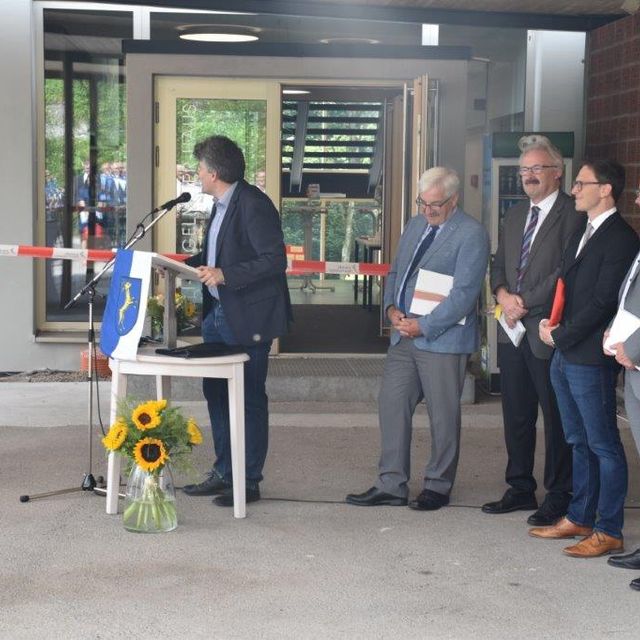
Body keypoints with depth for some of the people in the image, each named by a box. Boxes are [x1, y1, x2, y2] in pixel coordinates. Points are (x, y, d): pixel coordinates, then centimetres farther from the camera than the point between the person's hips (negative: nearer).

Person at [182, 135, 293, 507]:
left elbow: (275, 261, -22)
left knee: (249, 399, 0)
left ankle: (250, 481, 9)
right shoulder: (222, 205, 12)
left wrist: (225, 275, -25)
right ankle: (224, 473, 26)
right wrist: (186, 265, 10)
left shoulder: (254, 205, -18)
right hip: (218, 313, 10)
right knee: (216, 392, 15)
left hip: (248, 318, -10)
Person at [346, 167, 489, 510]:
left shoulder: (471, 234, -10)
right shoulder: (416, 225, 14)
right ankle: (391, 484, 13)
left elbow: (464, 293, -17)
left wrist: (423, 326, -18)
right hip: (404, 335, 7)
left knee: (443, 415, 4)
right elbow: (395, 271, 19)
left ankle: (438, 486, 17)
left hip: (442, 339, -7)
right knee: (391, 405, 6)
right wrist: (391, 307, 0)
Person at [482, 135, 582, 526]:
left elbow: (566, 272, -17)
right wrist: (503, 294, -2)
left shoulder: (573, 214, -10)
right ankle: (521, 489, 25)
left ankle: (559, 498, 12)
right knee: (516, 416, 14)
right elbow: (499, 265, 19)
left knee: (557, 418, 2)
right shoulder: (515, 215, 16)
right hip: (513, 331, 7)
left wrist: (524, 301, -15)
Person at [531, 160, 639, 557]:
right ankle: (580, 518, 27)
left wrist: (560, 336, -12)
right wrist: (551, 324, 3)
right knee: (579, 442, 17)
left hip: (591, 359, -9)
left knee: (603, 445, -2)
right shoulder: (582, 233, 16)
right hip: (565, 356, 9)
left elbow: (603, 302, -19)